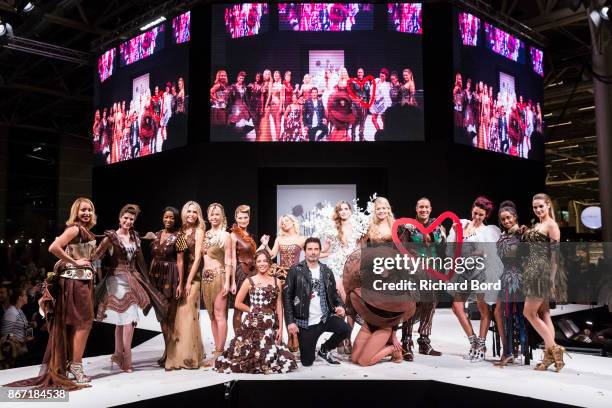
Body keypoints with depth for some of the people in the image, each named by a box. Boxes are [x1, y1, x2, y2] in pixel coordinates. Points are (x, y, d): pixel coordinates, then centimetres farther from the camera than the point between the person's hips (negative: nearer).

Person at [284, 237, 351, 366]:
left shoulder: (326, 271, 6)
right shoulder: (295, 271, -7)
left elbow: (333, 292, 14)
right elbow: (287, 296, -7)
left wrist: (340, 305, -8)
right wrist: (290, 321, -13)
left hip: (325, 317, 3)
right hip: (305, 322, -3)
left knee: (345, 330, -24)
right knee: (307, 361, -1)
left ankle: (325, 349, 7)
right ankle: (308, 350, 38)